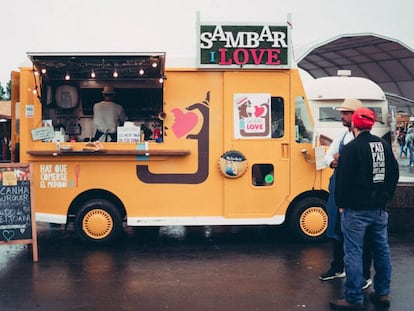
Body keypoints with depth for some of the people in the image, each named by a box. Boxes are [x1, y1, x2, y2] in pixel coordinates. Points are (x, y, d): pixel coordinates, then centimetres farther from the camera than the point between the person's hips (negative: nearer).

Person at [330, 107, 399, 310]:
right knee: (382, 250, 15)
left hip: (356, 210, -7)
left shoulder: (352, 148, -14)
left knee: (354, 253, -2)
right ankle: (382, 294, 25)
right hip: (379, 209, 7)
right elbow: (394, 174, 14)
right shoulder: (384, 145, 7)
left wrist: (341, 204, -4)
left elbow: (343, 179, -15)